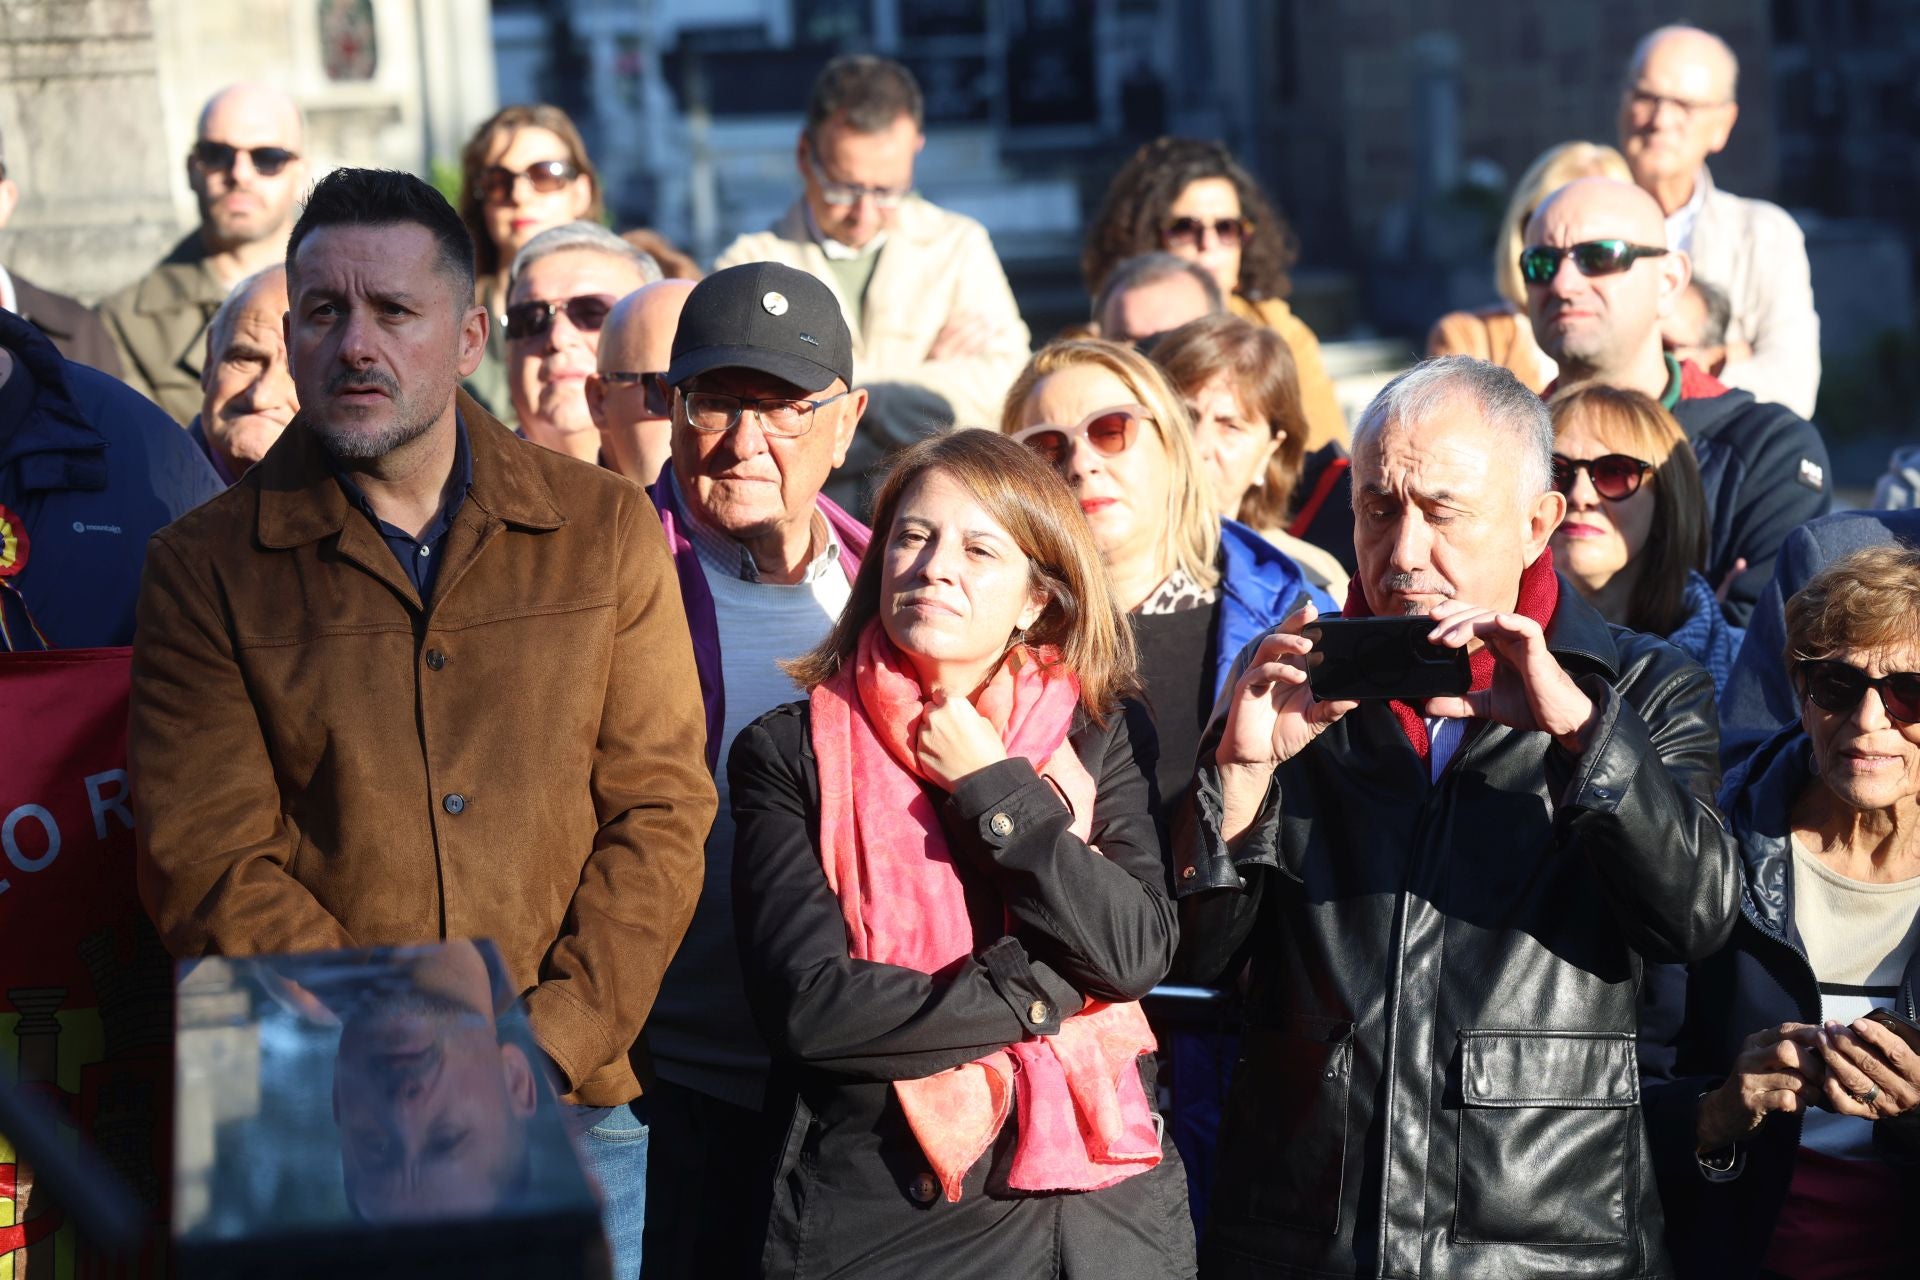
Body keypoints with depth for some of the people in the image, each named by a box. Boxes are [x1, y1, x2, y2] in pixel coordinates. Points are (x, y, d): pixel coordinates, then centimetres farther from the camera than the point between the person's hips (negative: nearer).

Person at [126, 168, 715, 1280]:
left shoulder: (607, 530, 5)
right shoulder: (207, 567, 1)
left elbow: (661, 812, 1)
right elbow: (208, 865, -6)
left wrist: (551, 1045, -11)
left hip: (577, 1108, 1)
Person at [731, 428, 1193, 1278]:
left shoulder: (1100, 736, 5)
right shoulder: (791, 753, -2)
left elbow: (1138, 954, -8)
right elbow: (808, 1005, -12)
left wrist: (991, 786, -10)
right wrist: (1040, 991, -10)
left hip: (1100, 1209, 2)